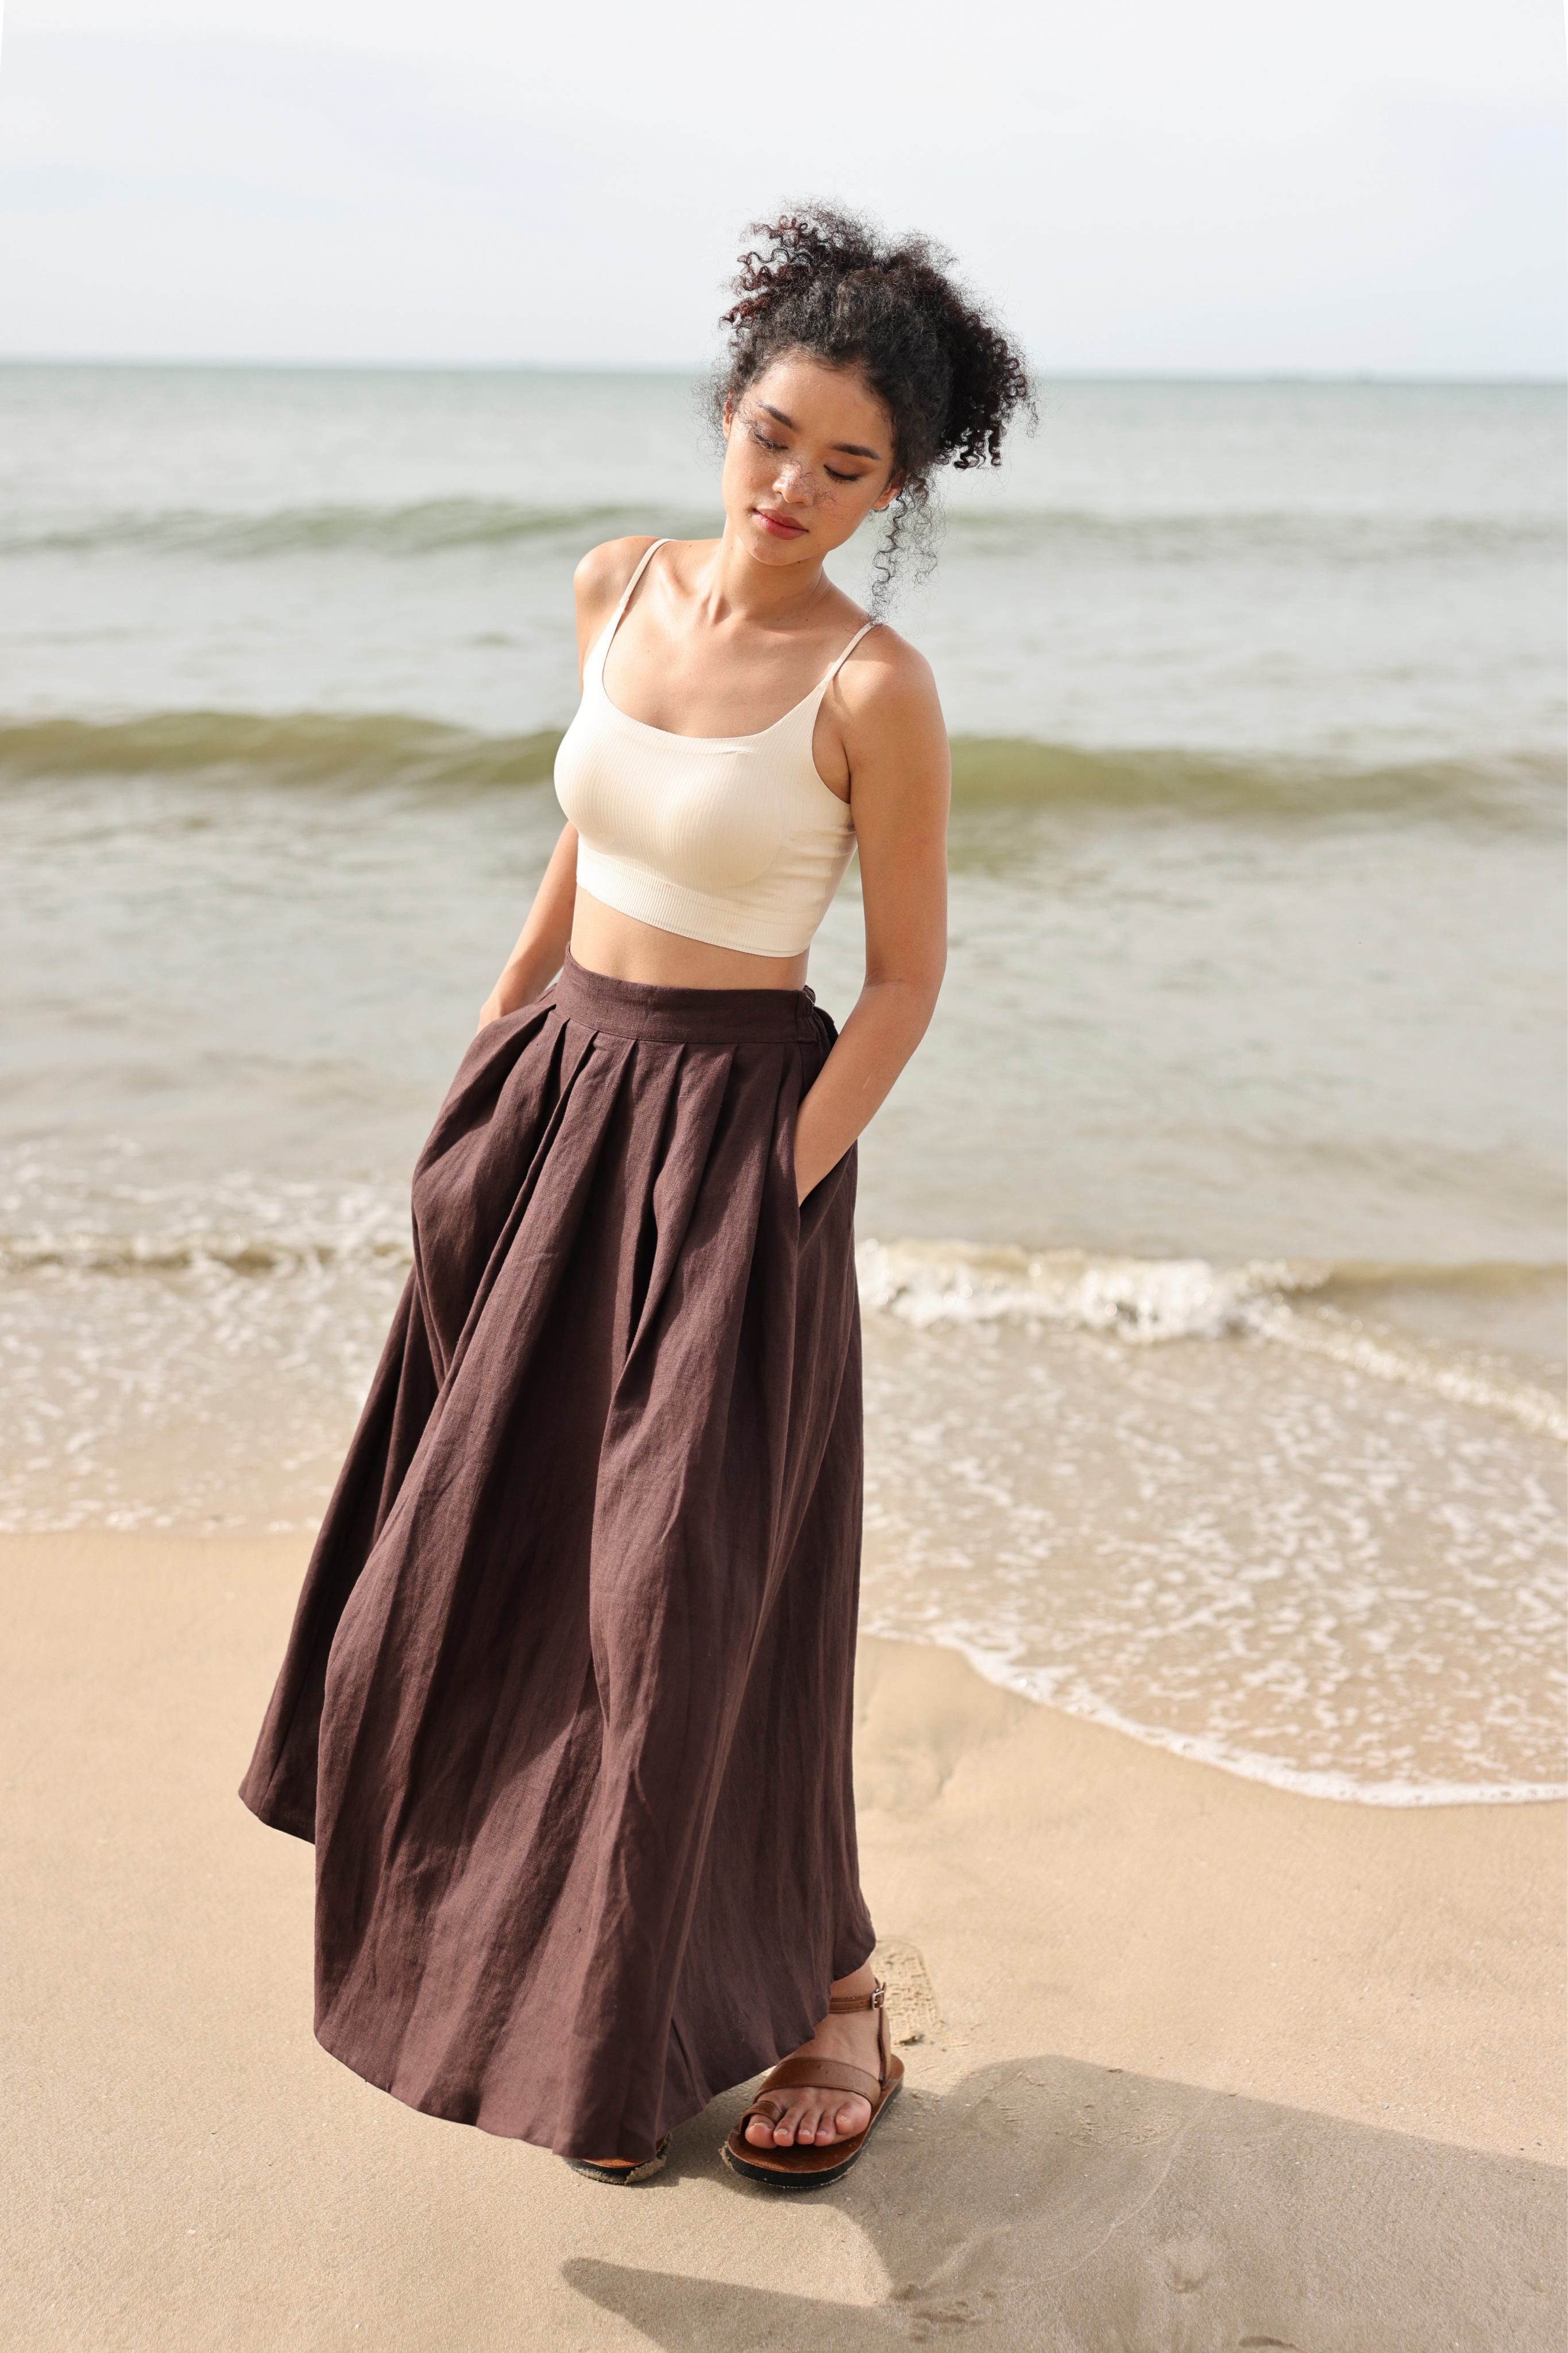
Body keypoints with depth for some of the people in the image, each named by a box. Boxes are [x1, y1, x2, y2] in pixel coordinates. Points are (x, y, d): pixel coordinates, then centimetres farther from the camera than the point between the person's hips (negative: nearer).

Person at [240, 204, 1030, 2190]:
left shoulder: (873, 687, -16)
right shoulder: (618, 592, 2)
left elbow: (904, 977, -10)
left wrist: (787, 1186, -17)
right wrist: (499, 1024, 17)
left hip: (732, 1123, -7)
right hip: (562, 1093, 7)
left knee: (700, 1594, 1)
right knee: (485, 1539, 18)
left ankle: (824, 1988, 22)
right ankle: (506, 1911, 44)